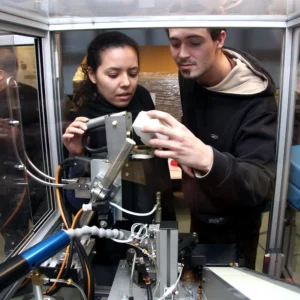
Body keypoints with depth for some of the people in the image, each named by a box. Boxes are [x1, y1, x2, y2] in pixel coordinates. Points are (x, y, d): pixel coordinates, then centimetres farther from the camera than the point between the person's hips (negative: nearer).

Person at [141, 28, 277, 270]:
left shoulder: (256, 103, -30)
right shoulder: (190, 75, -10)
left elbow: (262, 188, -40)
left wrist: (206, 159, -59)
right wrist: (187, 156, -10)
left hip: (232, 227, -6)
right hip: (198, 213, 6)